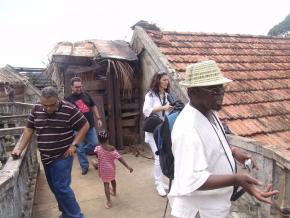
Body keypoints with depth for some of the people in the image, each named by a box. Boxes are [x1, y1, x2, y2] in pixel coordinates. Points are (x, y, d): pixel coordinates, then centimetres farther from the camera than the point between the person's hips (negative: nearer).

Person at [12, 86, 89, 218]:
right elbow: (29, 129, 8)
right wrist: (20, 149, 2)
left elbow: (85, 125, -10)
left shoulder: (69, 109, -17)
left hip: (62, 156, -6)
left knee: (61, 187, -8)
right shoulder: (36, 109, 0)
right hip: (46, 157, 6)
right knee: (55, 188, 16)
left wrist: (74, 144, -15)